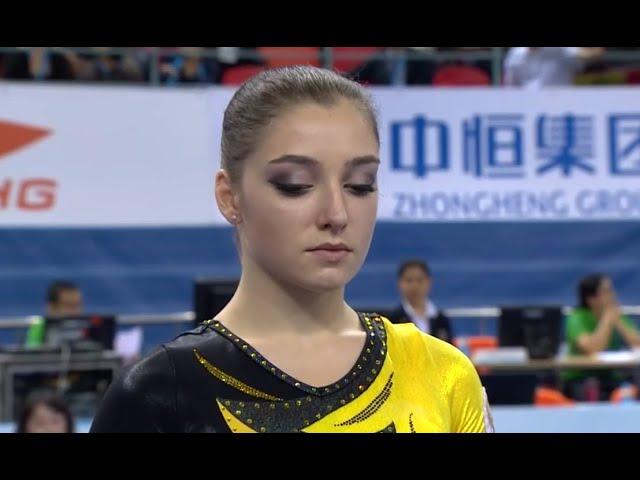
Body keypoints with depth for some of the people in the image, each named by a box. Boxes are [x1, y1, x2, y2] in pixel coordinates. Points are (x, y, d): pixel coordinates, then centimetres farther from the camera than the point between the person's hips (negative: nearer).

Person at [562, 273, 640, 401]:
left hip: (612, 378, 4)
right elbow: (591, 349, -29)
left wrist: (618, 322, -14)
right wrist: (608, 319, -19)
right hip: (579, 380, -4)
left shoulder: (619, 317, 5)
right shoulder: (578, 318, -12)